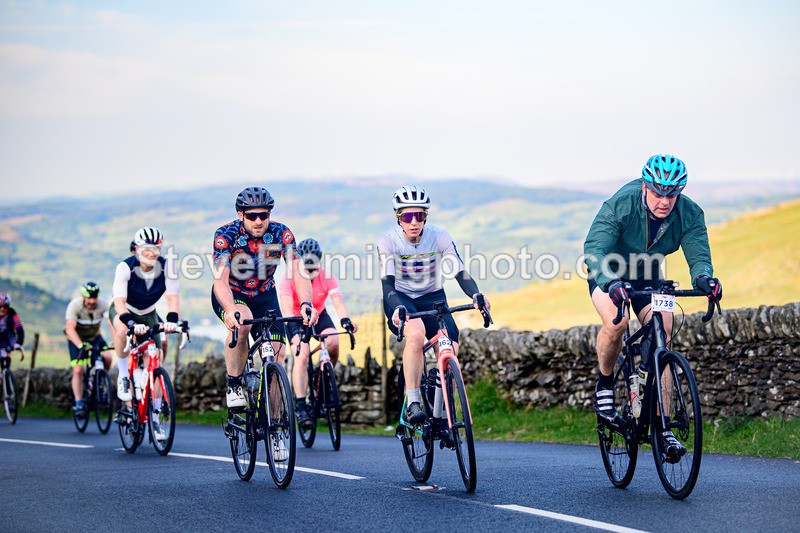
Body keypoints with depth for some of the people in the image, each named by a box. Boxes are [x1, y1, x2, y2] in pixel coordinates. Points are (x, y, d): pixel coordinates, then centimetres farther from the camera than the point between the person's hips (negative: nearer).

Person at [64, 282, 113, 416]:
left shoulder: (103, 304, -24)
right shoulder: (74, 305, -29)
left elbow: (112, 324, -33)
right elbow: (70, 328, -39)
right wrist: (81, 345, -54)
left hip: (94, 337, 2)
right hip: (77, 339, -2)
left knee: (107, 357, -23)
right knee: (78, 370, -15)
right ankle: (78, 404, -6)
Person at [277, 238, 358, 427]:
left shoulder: (327, 277, -21)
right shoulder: (289, 278, -26)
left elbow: (339, 303, -30)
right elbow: (286, 306, -37)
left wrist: (346, 320, -51)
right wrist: (293, 325, -56)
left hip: (319, 316, 2)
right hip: (296, 320, -2)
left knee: (333, 342, -27)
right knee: (302, 356, -24)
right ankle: (300, 406, -24)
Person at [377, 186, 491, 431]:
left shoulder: (440, 237, -14)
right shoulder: (388, 242, -18)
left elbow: (460, 272, -19)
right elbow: (387, 283, -25)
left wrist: (476, 295, -40)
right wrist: (397, 309, -46)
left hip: (432, 298, 2)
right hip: (400, 298, -2)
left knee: (449, 350, -20)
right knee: (416, 333, -36)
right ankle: (412, 403, -30)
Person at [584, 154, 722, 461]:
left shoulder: (689, 214, -22)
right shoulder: (619, 206, -33)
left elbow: (698, 254, -28)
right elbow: (594, 249, -41)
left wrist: (704, 277, -54)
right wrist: (611, 284, -60)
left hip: (648, 279, 3)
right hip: (609, 275, -3)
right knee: (616, 321, -33)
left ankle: (662, 426, -5)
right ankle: (605, 383, -5)